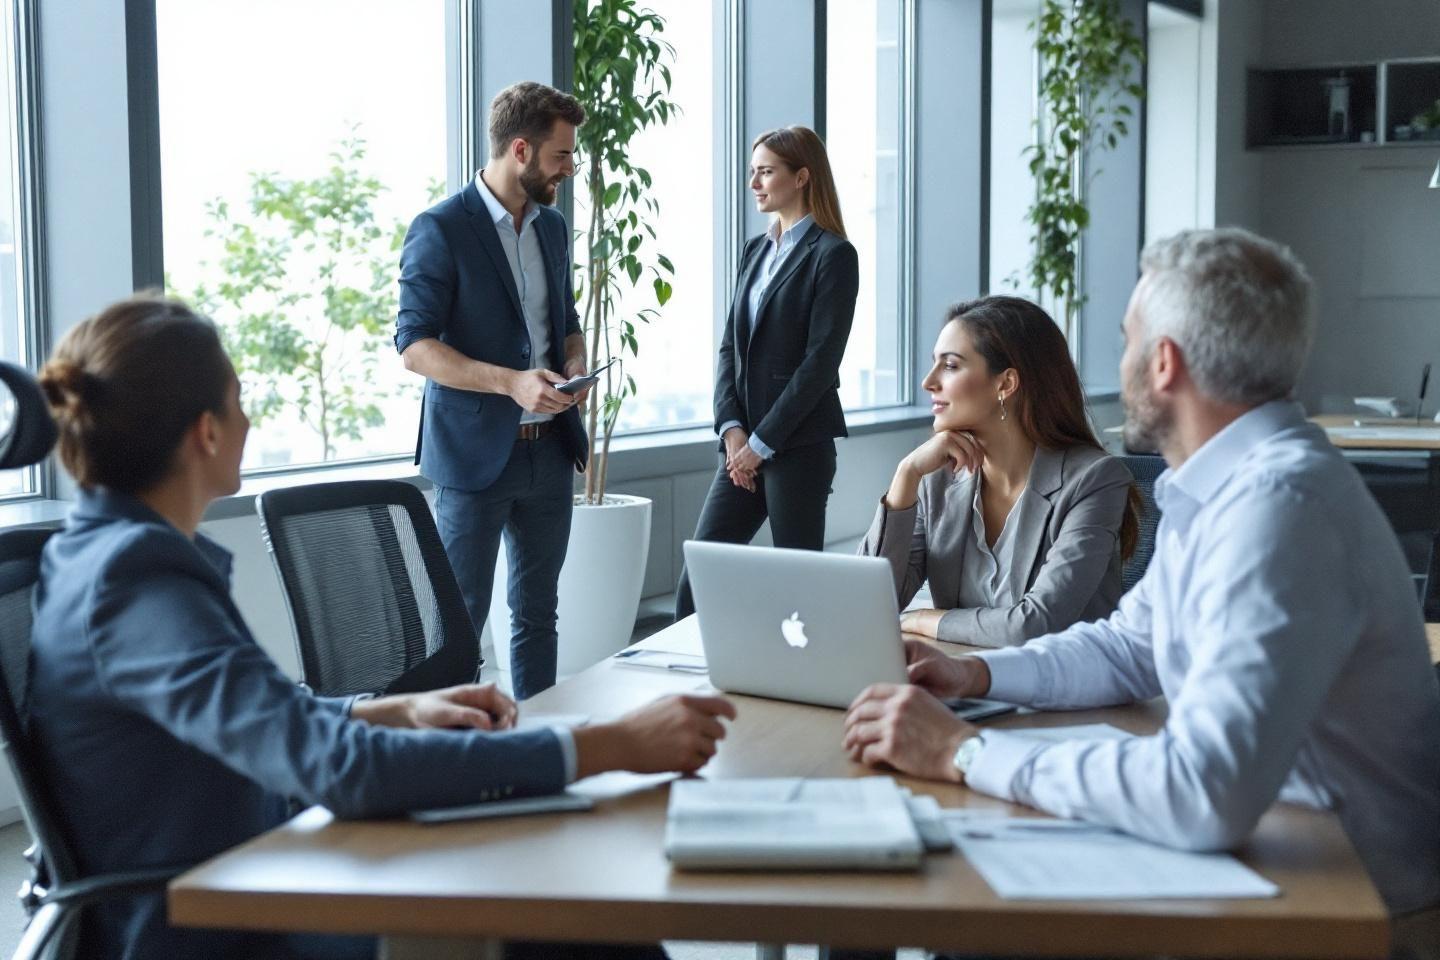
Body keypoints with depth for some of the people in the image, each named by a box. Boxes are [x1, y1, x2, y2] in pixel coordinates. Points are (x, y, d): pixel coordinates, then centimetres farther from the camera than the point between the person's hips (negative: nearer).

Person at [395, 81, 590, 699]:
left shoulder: (553, 226, 12)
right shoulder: (441, 230, -10)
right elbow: (414, 344, -14)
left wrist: (573, 362, 0)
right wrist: (511, 382, -24)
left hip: (549, 447, 7)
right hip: (475, 452, -7)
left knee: (537, 612, 13)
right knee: (459, 619, 0)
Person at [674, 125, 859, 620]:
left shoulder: (833, 255, -6)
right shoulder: (755, 250, 16)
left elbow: (821, 360, -12)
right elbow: (729, 345, 12)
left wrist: (762, 442, -13)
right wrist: (731, 427, -3)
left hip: (799, 444, -7)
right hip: (745, 444, 7)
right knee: (695, 583, 3)